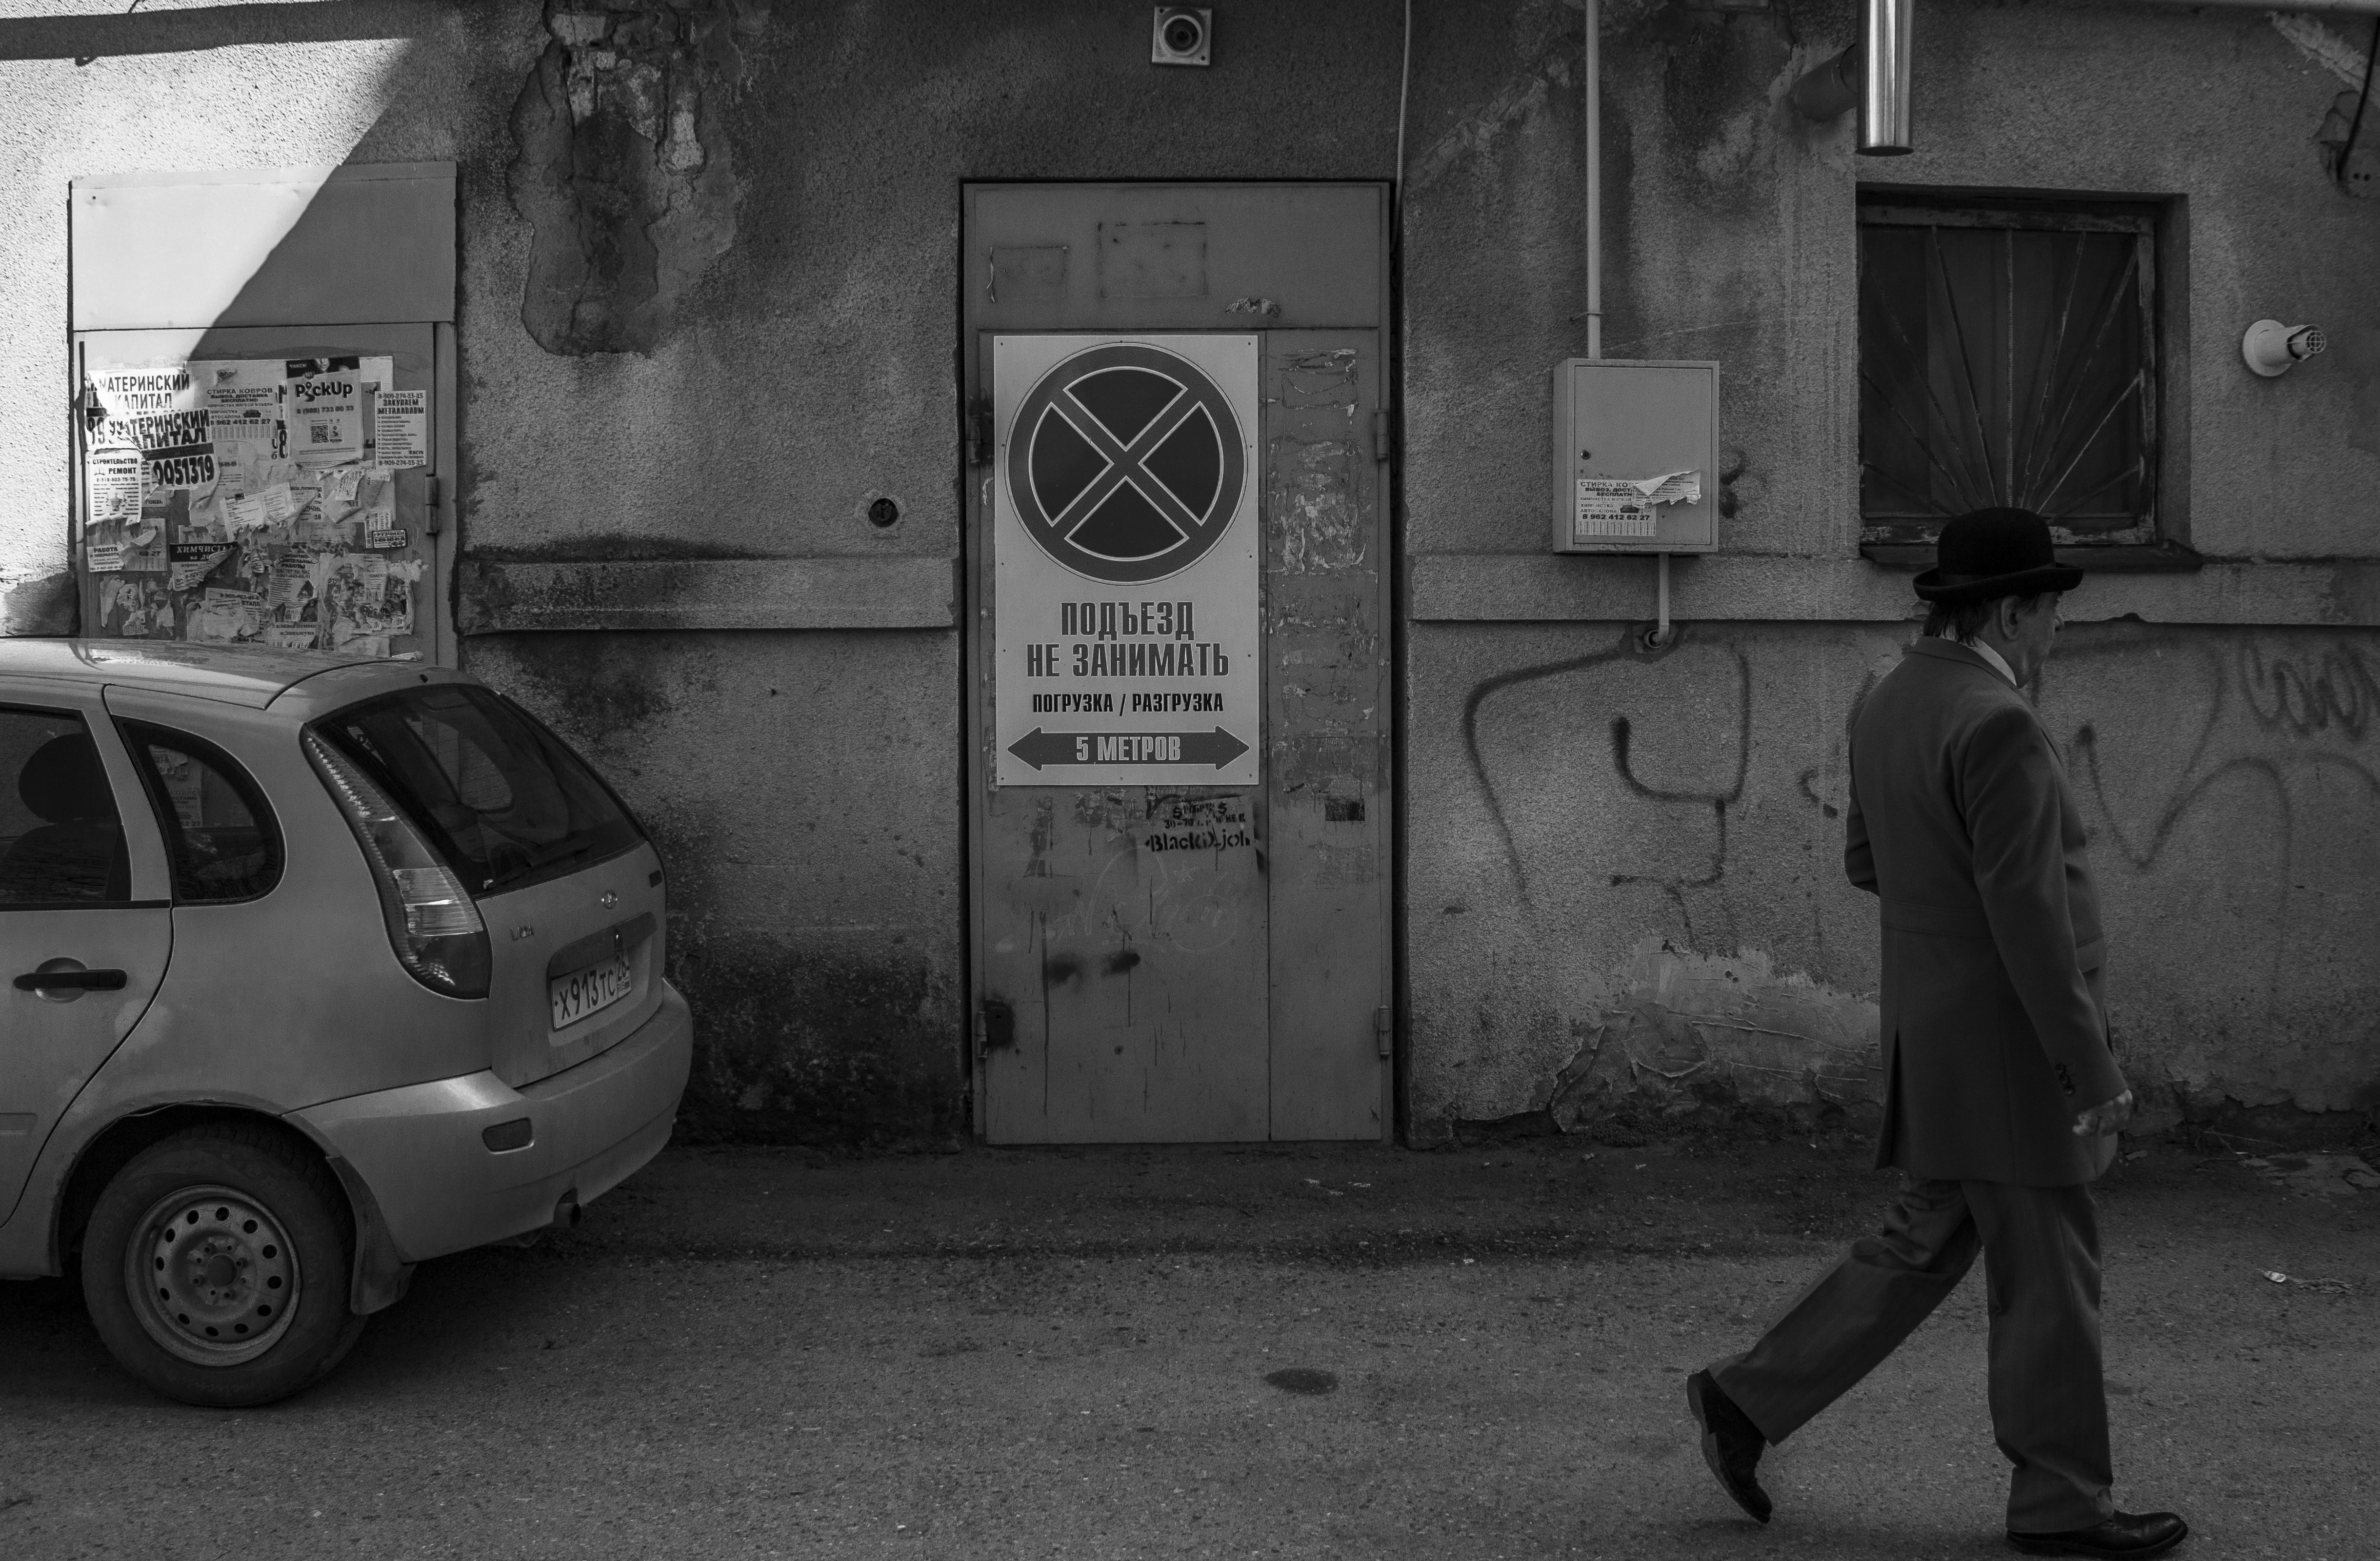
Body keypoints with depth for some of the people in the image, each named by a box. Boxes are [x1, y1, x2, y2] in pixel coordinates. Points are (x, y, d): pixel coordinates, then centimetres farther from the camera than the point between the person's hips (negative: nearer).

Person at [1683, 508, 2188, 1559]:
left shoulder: (1891, 705, 9)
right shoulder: (1999, 727, -21)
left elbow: (1871, 863, 20)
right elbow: (2027, 925, -23)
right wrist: (2094, 1079, -19)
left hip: (1937, 1032, 9)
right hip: (2005, 1044, -9)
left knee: (1923, 1248, 16)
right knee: (2047, 1275, 4)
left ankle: (1750, 1399, 16)